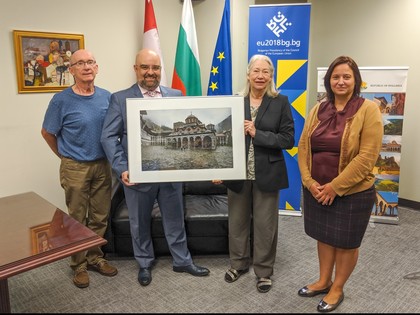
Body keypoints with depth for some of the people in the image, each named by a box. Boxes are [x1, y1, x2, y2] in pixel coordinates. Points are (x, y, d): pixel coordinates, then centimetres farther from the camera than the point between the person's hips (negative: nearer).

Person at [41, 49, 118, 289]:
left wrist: (108, 155, 9)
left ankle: (95, 257, 30)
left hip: (102, 165, 4)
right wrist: (66, 156, 8)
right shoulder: (62, 100, -11)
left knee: (100, 217, 12)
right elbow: (47, 133, 1)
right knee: (77, 219, 8)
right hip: (75, 168, -3)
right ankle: (79, 264, 24)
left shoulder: (107, 97, 0)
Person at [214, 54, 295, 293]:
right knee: (237, 221, 15)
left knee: (265, 224, 10)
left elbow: (288, 139, -7)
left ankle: (264, 271, 30)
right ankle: (239, 263, 37)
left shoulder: (281, 102, -2)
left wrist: (257, 134, -18)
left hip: (267, 174, -1)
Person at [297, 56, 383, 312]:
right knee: (324, 236, 18)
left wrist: (335, 187, -18)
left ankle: (337, 289, 31)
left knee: (346, 242, 12)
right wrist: (309, 181, -9)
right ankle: (323, 281, 38)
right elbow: (303, 147, 4)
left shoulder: (368, 110, -11)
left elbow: (367, 157, -17)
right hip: (316, 190, 5)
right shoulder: (318, 110, 5)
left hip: (352, 192, -4)